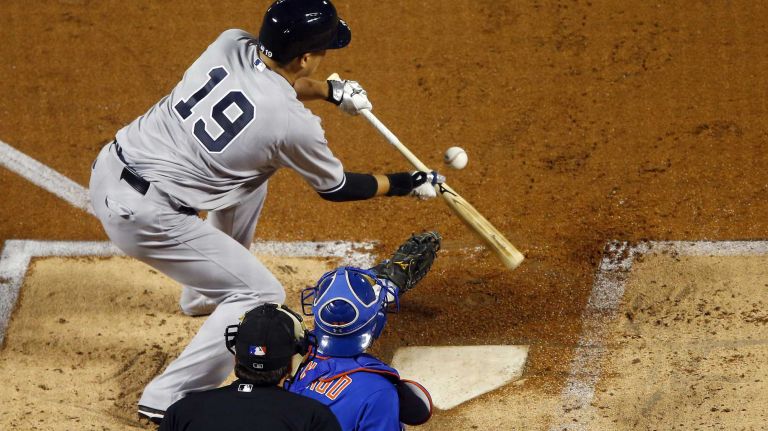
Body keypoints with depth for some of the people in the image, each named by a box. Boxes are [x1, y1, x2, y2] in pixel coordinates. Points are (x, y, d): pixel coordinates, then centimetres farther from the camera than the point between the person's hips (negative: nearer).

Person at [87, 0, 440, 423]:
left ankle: (205, 293, 48)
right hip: (144, 215, -8)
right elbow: (335, 188, 4)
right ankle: (170, 398, 0)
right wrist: (403, 184, 18)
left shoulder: (230, 43, -1)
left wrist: (328, 89, 19)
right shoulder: (293, 123, -17)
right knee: (262, 293, 4)